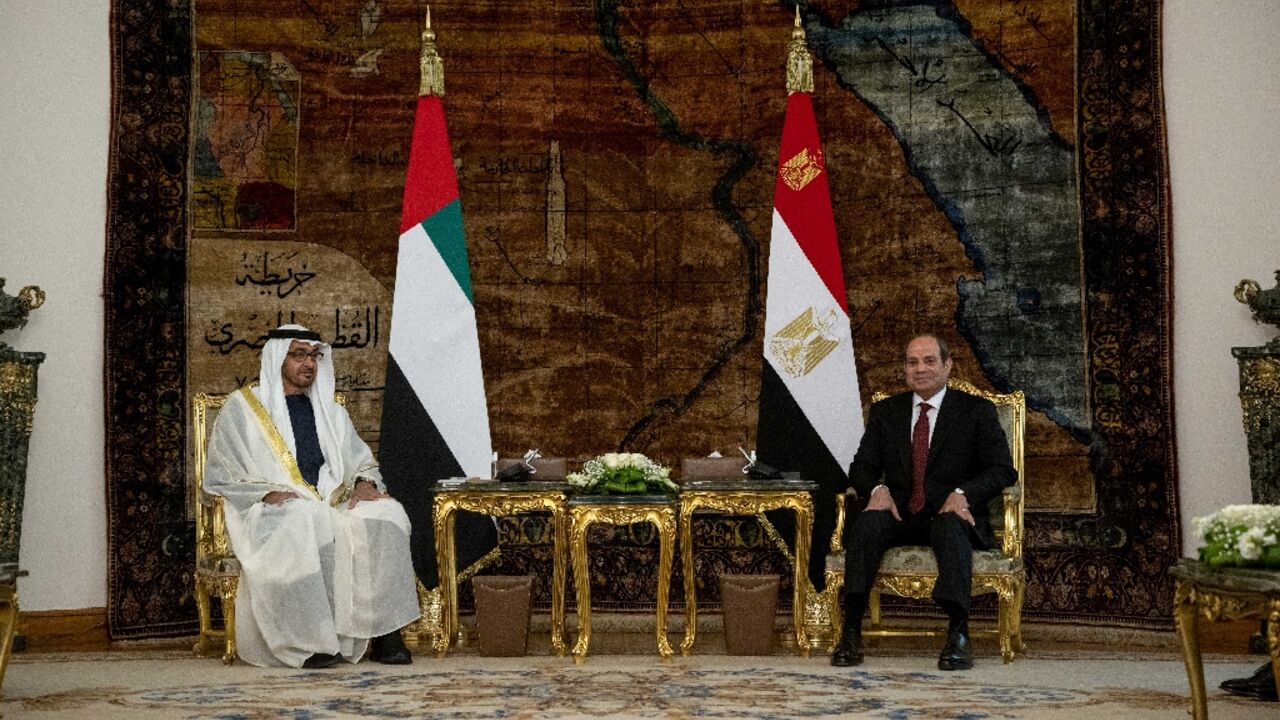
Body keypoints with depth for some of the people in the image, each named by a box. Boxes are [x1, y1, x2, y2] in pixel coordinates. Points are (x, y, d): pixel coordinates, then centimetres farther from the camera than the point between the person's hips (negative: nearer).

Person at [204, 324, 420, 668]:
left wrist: (365, 482, -4)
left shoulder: (330, 411, 23)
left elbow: (359, 460, 21)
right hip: (274, 512, -4)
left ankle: (385, 633, -29)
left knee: (386, 513, -26)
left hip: (332, 507, 4)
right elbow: (219, 475, 2)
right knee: (305, 523, -39)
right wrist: (267, 493, -15)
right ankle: (310, 642, -35)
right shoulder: (242, 408, 8)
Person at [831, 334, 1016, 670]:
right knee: (866, 523, -31)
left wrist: (963, 493, -19)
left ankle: (958, 635, -42)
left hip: (950, 514, -2)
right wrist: (877, 488, -12)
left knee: (950, 527, -38)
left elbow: (1003, 470, 0)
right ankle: (850, 632, -35)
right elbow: (862, 466, 13)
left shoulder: (977, 411, 8)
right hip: (900, 515, 2)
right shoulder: (885, 411, 17)